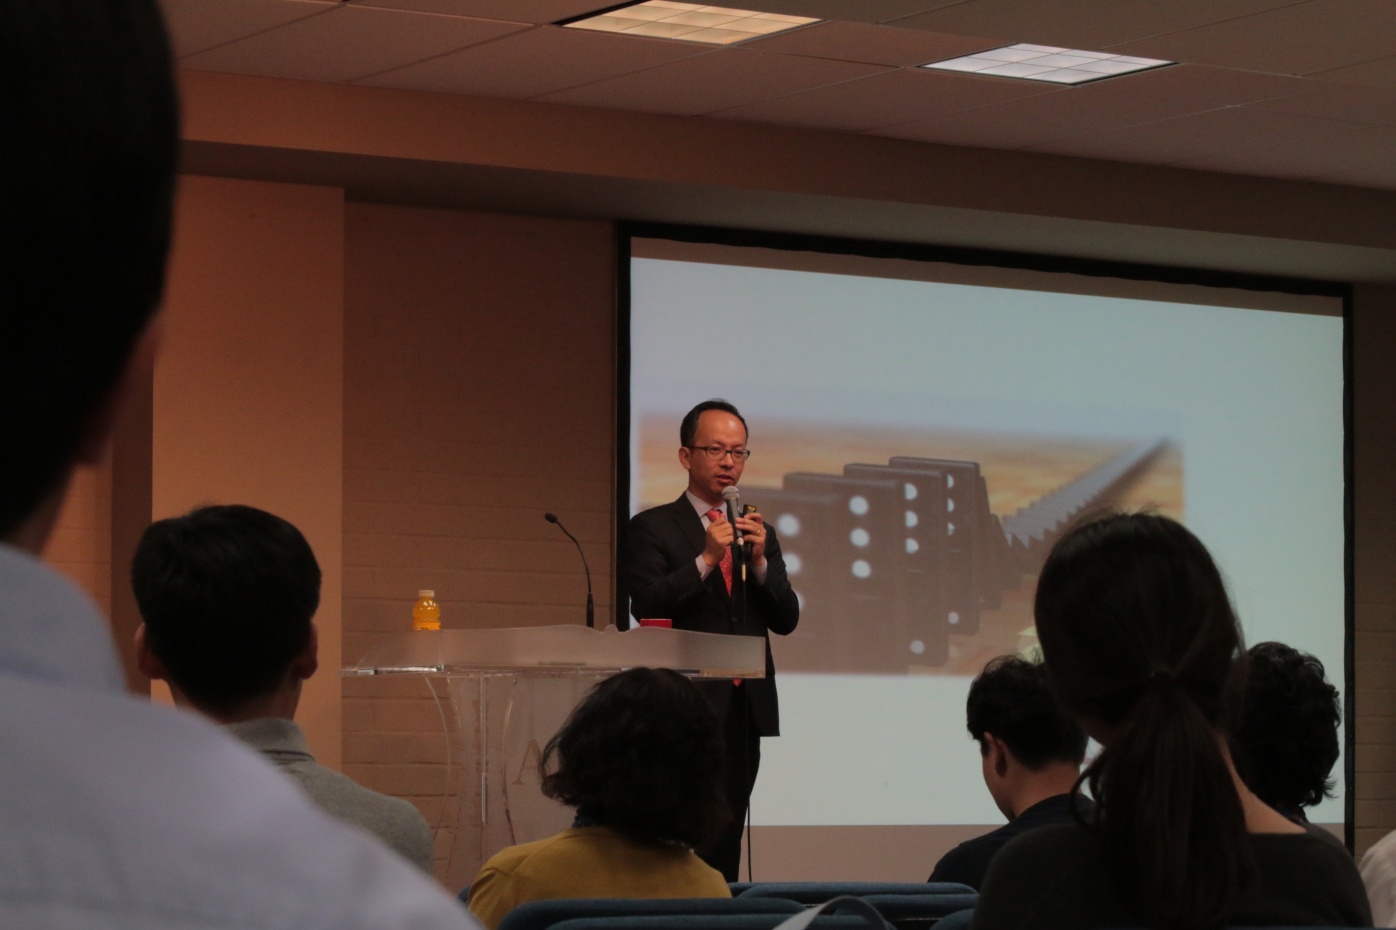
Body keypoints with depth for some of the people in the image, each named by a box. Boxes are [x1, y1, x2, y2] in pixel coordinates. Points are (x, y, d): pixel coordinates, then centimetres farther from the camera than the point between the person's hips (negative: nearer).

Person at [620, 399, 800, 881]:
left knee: (724, 848, 5)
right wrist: (706, 559, -17)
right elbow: (647, 607, -10)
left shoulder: (761, 533, 18)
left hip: (743, 709, 5)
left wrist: (760, 560, -6)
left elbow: (786, 620, 10)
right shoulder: (652, 528, 2)